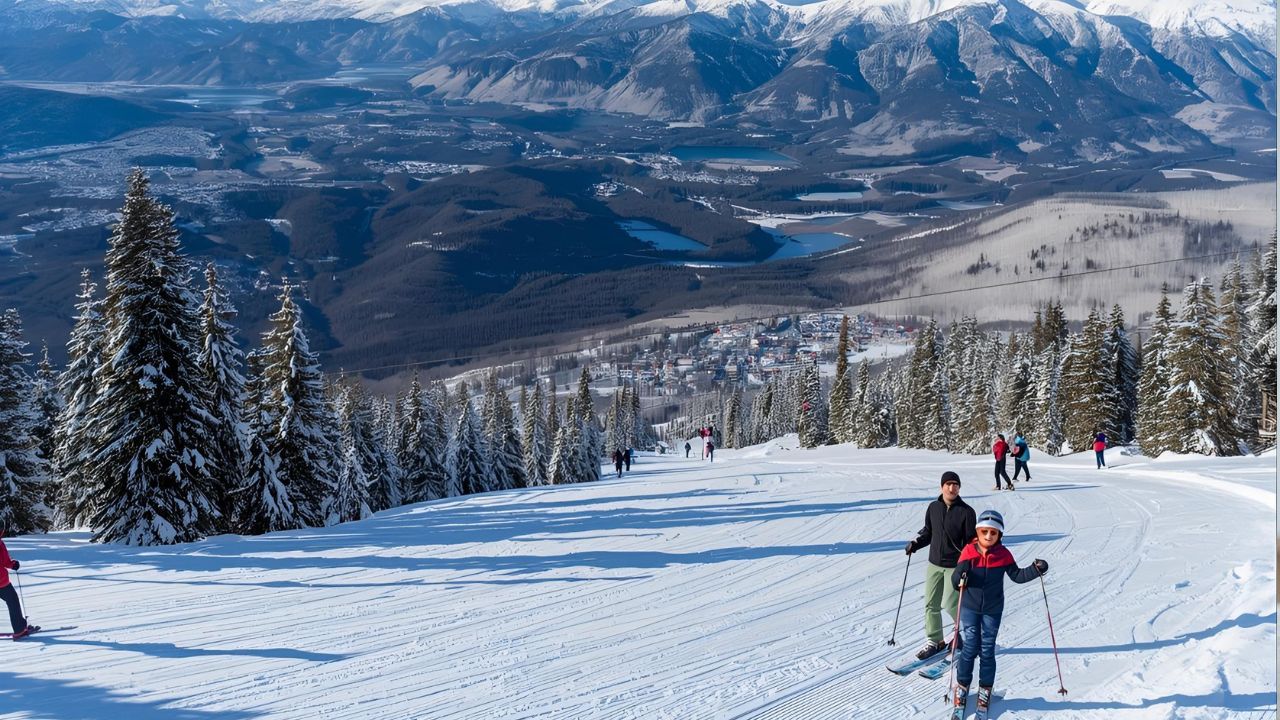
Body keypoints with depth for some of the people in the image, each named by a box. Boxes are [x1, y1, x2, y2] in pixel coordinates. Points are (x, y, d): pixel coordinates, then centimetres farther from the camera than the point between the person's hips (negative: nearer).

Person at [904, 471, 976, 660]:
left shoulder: (966, 511, -9)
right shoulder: (933, 508, 3)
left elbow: (971, 541, -7)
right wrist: (915, 544, 1)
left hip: (955, 565, -5)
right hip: (934, 564, 5)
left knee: (950, 604, -8)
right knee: (931, 604, 5)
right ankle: (934, 641, 18)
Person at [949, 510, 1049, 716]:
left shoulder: (1003, 555, -5)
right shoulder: (969, 552, -9)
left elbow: (1016, 575, 1)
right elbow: (955, 581, -8)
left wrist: (1035, 570, -14)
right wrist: (960, 575, -31)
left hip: (992, 610, 1)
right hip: (970, 608, -1)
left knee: (987, 650, 8)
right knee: (969, 648, 2)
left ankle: (985, 690, 20)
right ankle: (962, 687, 18)